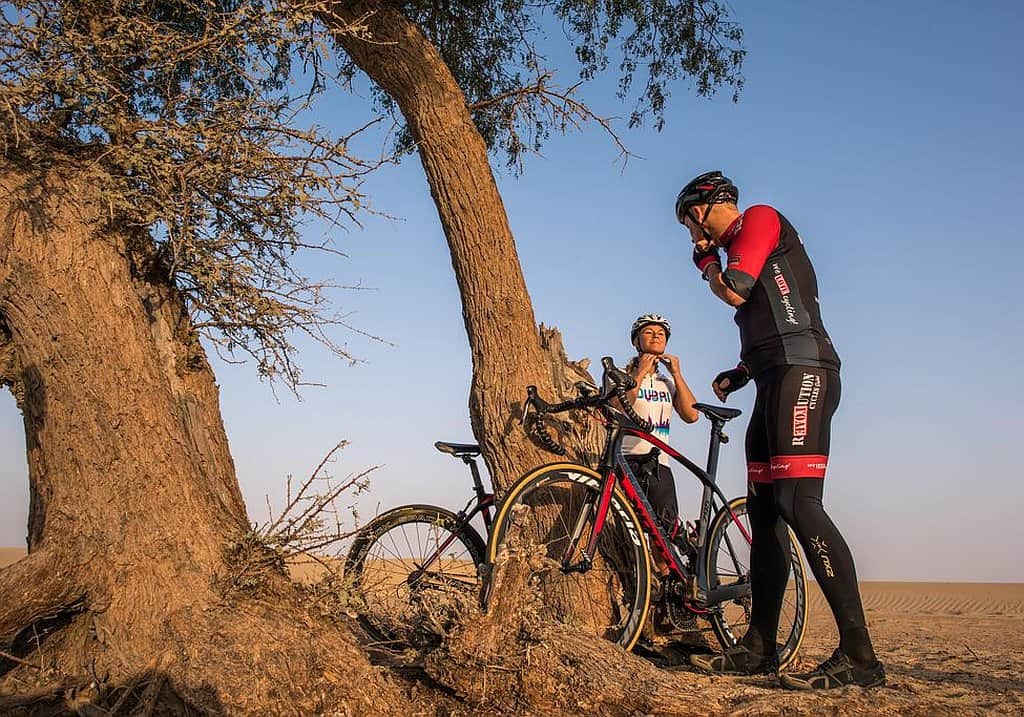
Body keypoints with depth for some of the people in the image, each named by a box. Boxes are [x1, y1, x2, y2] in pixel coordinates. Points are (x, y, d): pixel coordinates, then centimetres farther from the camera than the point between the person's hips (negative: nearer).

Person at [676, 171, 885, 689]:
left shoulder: (760, 218, 2)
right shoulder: (741, 251, 29)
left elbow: (734, 292, -11)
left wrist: (706, 263, 8)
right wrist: (737, 375, 17)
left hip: (801, 372, -10)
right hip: (775, 381, 10)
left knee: (798, 503, -20)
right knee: (764, 510, 7)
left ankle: (859, 655, -20)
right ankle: (759, 647, 11)